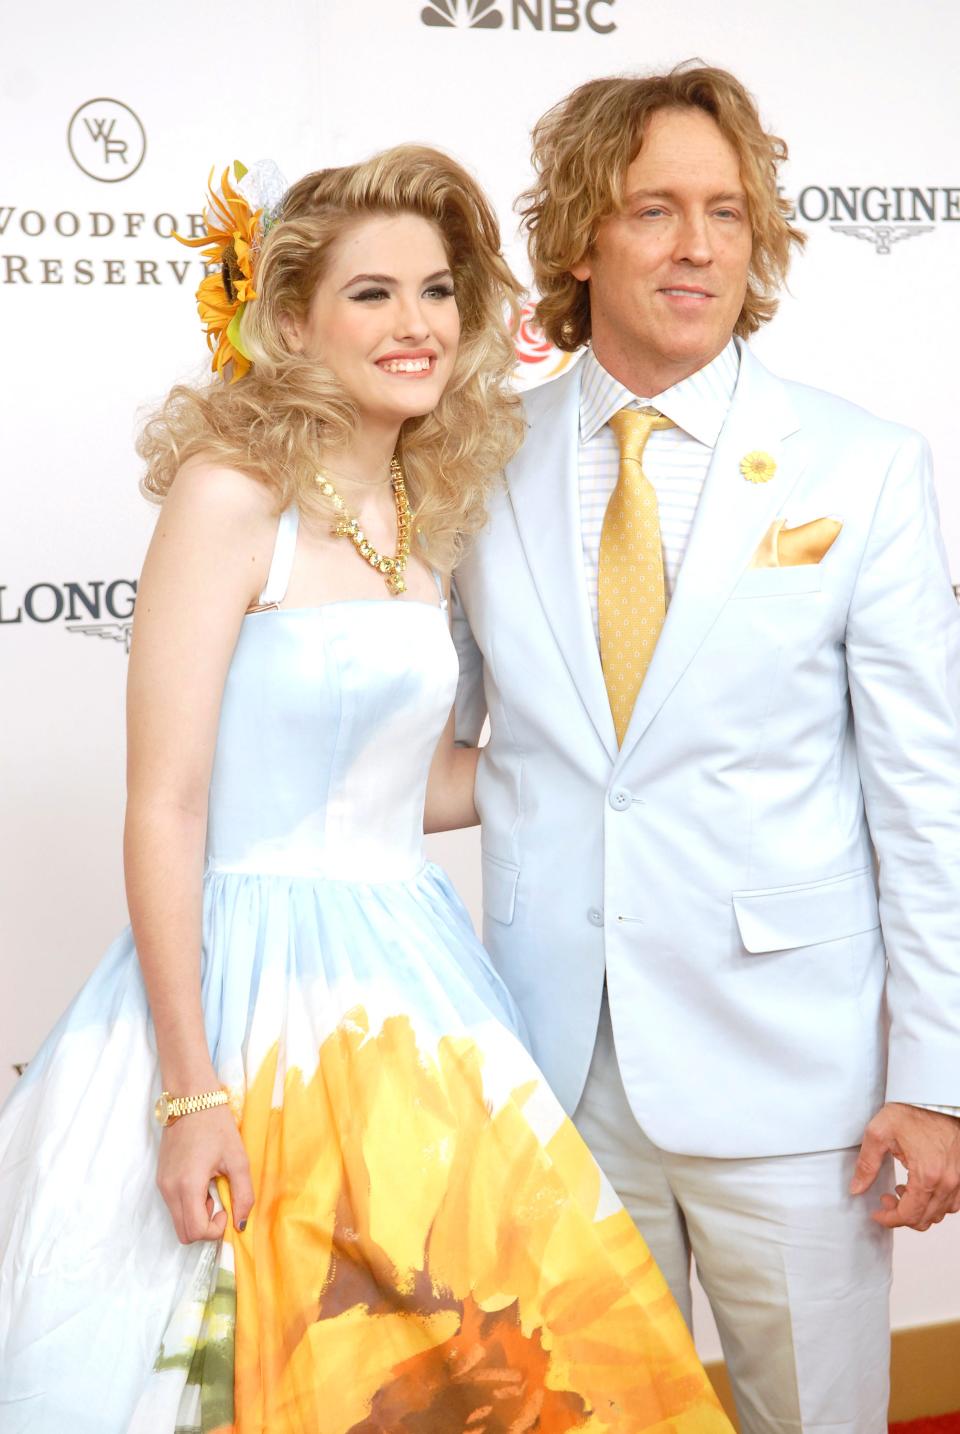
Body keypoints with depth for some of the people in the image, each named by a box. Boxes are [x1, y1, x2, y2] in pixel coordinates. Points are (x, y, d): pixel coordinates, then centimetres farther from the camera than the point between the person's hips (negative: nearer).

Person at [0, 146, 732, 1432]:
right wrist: (190, 1092, -17)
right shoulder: (229, 492, -11)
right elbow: (164, 808, -14)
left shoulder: (422, 516, 9)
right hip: (252, 983, -6)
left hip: (409, 976, 7)